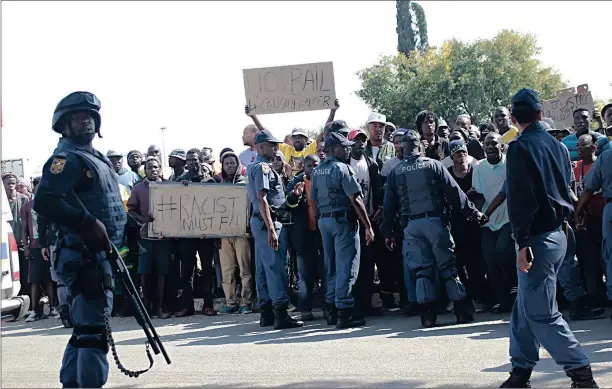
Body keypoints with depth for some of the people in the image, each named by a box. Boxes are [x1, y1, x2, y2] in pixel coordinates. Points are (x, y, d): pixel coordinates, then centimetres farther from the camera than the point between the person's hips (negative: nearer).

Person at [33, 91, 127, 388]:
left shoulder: (97, 158, 20)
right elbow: (45, 201, -24)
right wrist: (88, 223, -24)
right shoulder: (67, 158, -10)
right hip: (84, 256, -10)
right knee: (94, 329, -13)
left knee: (84, 328, 15)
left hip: (99, 254, 10)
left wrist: (125, 227, 16)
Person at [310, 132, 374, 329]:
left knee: (331, 267, 14)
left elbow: (314, 200, 14)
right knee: (346, 267, -5)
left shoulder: (316, 171, 11)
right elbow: (355, 199, -16)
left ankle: (332, 310, 18)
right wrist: (368, 225, -14)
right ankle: (344, 311, -8)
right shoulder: (342, 168, -12)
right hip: (343, 220, -8)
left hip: (323, 221, 8)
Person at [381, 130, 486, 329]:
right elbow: (454, 192, -2)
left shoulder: (395, 173, 7)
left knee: (422, 270, 4)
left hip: (411, 225, 2)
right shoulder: (433, 165, 0)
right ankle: (462, 311, 3)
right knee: (448, 266, 3)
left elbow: (389, 204, 9)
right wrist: (473, 212, 4)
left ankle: (428, 315, 0)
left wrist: (387, 231, 17)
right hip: (434, 221, -2)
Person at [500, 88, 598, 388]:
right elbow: (568, 190, 19)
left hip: (537, 237, -9)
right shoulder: (558, 147, 12)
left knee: (540, 313, -5)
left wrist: (522, 242, -19)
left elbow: (520, 198, -19)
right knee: (525, 306, 15)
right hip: (558, 233, 9)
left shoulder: (520, 148, -12)